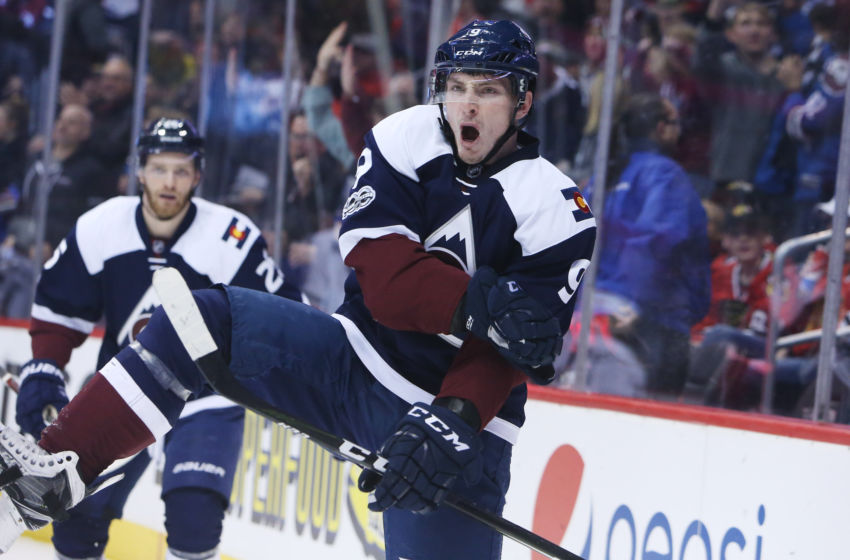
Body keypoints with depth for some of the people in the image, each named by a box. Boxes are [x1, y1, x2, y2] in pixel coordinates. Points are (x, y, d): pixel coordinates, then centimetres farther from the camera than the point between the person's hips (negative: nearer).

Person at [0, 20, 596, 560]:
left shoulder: (556, 212, -14)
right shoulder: (407, 142, -6)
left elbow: (503, 356, -18)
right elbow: (382, 277, -16)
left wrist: (453, 420, -34)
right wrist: (478, 306, -30)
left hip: (463, 422, -3)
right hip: (354, 362, 3)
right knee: (208, 320, -13)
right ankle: (56, 473, -13)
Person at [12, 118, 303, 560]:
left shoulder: (233, 239, -19)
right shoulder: (98, 229, -8)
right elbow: (59, 309, 4)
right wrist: (42, 371, -5)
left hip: (206, 397, -3)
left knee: (192, 516, -23)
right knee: (79, 512, 3)